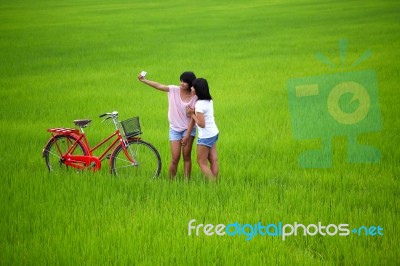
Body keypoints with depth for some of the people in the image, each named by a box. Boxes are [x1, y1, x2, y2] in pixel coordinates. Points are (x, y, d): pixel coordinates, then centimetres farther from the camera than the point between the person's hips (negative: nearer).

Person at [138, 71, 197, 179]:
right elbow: (159, 86, -6)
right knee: (175, 159, -2)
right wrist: (144, 80, -16)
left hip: (188, 129, -1)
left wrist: (187, 135, -14)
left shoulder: (194, 97, -13)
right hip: (175, 129, 1)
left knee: (187, 157, 3)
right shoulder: (174, 90, -6)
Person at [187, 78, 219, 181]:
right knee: (213, 160, 10)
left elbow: (201, 124, -22)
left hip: (205, 136, -9)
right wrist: (195, 112, -1)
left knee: (202, 162, 3)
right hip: (214, 133, 9)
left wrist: (192, 114, -10)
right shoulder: (209, 100, 5)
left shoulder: (200, 104, -21)